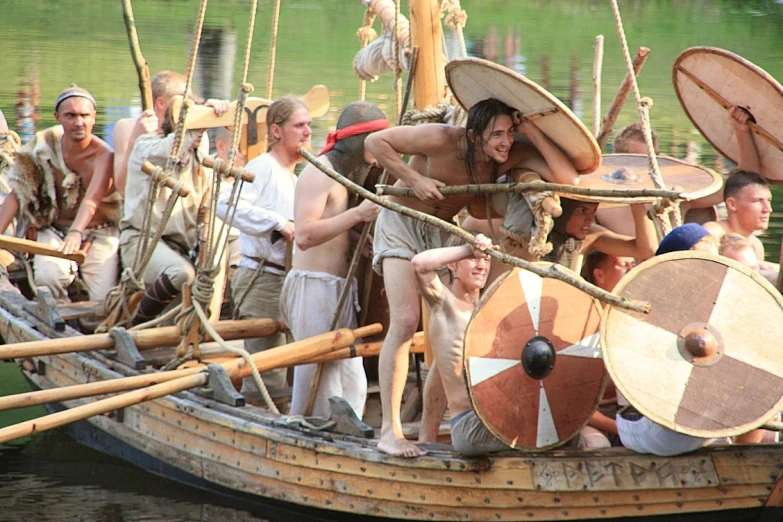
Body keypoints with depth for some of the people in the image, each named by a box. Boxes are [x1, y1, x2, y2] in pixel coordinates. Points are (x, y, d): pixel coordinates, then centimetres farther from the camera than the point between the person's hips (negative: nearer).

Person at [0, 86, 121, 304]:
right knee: (47, 277, -30)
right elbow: (18, 193, 1)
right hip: (55, 232, 2)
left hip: (99, 234, -2)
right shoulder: (44, 145, -3)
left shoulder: (103, 154, -16)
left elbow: (92, 199, -33)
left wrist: (76, 233, -52)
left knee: (103, 300, -22)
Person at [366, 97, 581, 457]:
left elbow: (567, 178, -31)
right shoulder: (442, 140, -29)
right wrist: (414, 180, -27)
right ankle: (390, 430, -19)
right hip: (401, 223, -5)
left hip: (443, 230, 5)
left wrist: (532, 132, -36)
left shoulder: (512, 154, -19)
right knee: (405, 320, -19)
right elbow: (376, 141, -22)